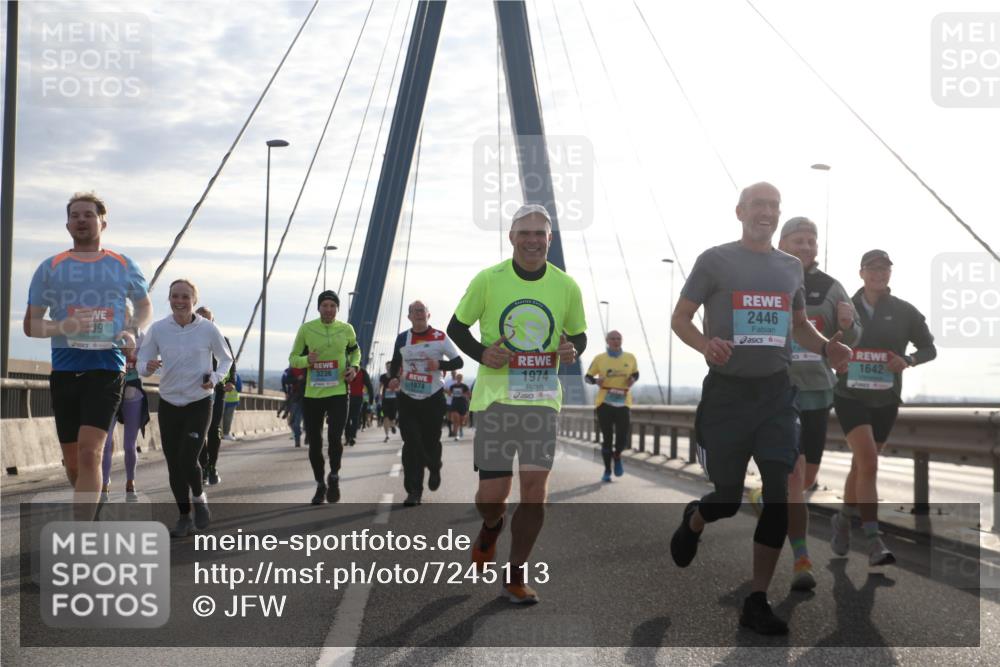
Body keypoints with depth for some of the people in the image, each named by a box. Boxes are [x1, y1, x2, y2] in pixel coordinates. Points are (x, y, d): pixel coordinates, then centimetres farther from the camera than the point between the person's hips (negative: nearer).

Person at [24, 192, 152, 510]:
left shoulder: (124, 266, 8)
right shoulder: (50, 268, 7)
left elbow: (145, 307, 23)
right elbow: (30, 325, 8)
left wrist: (131, 330, 1)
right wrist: (61, 326, -14)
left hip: (107, 368, -2)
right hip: (64, 369, 2)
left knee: (89, 452, -18)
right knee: (72, 459, 9)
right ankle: (87, 514, 34)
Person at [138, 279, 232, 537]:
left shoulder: (208, 329, -7)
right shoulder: (158, 329, -4)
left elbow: (225, 359, 7)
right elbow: (142, 362, 2)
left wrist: (215, 378, -11)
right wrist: (148, 366, -22)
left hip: (199, 404, -2)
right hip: (168, 404, 3)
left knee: (188, 460, -15)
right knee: (174, 465, 5)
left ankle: (199, 498, 16)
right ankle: (184, 517, 22)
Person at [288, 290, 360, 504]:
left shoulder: (346, 329, 2)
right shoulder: (306, 329, -2)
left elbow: (355, 350, 21)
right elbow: (293, 359, 4)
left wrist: (354, 366, 1)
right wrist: (307, 360, -18)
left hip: (338, 392, -1)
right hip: (312, 394, 1)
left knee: (335, 437, -15)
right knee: (314, 442, 7)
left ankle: (334, 477, 11)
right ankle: (320, 485, 26)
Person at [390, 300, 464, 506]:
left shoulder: (440, 338, -4)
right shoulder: (402, 339, 5)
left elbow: (459, 362, -1)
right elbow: (395, 363, 18)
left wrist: (440, 364, -19)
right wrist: (393, 378, -3)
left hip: (433, 398, -1)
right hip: (408, 399, 1)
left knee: (431, 440, 7)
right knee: (411, 444, -7)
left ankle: (434, 469, 42)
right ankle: (414, 491, -6)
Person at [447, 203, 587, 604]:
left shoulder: (566, 286, 3)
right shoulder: (488, 280, -3)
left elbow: (579, 334, 16)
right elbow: (456, 326, 7)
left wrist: (572, 349, -8)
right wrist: (481, 354, -12)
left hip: (542, 399, 1)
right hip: (495, 397, -1)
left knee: (535, 487, -6)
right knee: (492, 494, -2)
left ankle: (516, 578, 8)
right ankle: (491, 527, 36)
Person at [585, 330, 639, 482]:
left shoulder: (630, 358, 5)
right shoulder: (599, 359, 0)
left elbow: (636, 373, 21)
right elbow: (587, 377, 7)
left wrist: (632, 379, -2)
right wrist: (595, 381, -15)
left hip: (623, 403, 1)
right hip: (604, 403, -1)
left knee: (623, 437, -7)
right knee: (607, 438, 1)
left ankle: (617, 456, 27)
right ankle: (607, 471, 16)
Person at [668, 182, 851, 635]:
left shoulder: (791, 267, 11)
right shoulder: (715, 260, -3)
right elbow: (679, 317, -2)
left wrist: (825, 347, 1)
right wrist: (704, 344, -24)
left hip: (776, 394, 4)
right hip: (727, 392, -4)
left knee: (780, 496, -5)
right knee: (729, 498, 3)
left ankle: (757, 602, 5)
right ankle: (693, 521, 42)